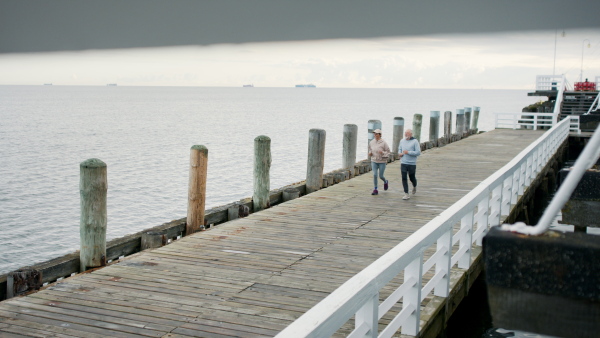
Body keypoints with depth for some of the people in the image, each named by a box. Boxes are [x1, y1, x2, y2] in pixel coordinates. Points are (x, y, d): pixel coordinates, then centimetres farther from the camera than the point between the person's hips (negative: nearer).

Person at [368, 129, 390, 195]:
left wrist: (383, 153, -25)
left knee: (381, 176, 4)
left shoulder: (383, 143, -12)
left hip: (382, 162, -3)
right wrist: (370, 153, -2)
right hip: (374, 161, 3)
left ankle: (385, 182, 40)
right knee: (374, 175, -9)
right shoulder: (371, 142, -1)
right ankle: (375, 190, 0)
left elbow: (388, 152, -7)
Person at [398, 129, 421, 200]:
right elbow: (399, 148, 24)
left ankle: (414, 187, 44)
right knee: (404, 178, -3)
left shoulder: (415, 141, -8)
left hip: (412, 163, -4)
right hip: (403, 163, 4)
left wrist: (408, 152, -17)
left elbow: (418, 152, -12)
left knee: (412, 178, 10)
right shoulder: (402, 141, 9)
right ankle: (406, 194, 1)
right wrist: (399, 153, 2)